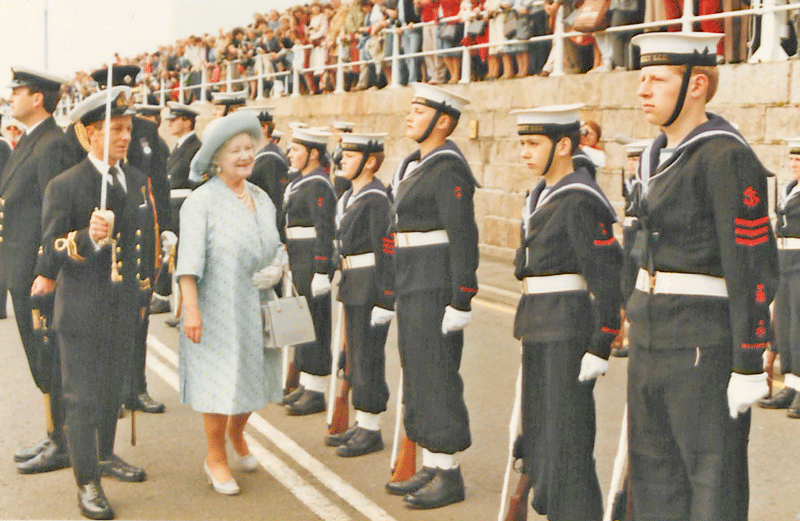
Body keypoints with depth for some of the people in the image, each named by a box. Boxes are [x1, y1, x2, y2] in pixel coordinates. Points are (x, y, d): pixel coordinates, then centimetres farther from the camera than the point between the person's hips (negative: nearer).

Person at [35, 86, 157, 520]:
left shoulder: (137, 181, 7)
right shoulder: (65, 186, -11)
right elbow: (50, 253, -16)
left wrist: (142, 296, 20)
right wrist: (87, 238, -35)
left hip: (125, 309, 6)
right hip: (82, 310, -5)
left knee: (113, 390, 17)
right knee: (83, 397, 1)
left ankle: (105, 457, 36)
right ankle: (87, 482, 11)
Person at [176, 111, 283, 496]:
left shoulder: (262, 198, 10)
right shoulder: (201, 201, -10)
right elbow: (189, 260, -17)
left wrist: (277, 274, 3)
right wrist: (191, 309, -23)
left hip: (257, 309, 6)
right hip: (218, 309, -6)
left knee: (256, 377, 14)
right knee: (221, 383, 1)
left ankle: (236, 434, 42)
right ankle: (215, 458, 20)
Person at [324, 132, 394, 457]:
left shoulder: (377, 199, -16)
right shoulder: (352, 196, 13)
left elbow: (387, 252, -19)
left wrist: (384, 302, -20)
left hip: (372, 288, -10)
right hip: (354, 286, 10)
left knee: (368, 357, -2)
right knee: (355, 355, 15)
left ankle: (371, 431, 8)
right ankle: (362, 425, 25)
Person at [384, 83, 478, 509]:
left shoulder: (448, 169, -15)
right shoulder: (420, 165, 15)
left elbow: (464, 239, -19)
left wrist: (461, 303, -21)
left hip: (437, 287, -10)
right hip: (413, 284, 10)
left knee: (437, 378, -4)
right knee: (418, 375, 14)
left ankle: (449, 477, 6)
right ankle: (432, 468, 23)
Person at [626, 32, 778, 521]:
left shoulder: (727, 156, -15)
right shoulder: (662, 156, 12)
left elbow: (753, 268, -17)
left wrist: (750, 366, -18)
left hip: (707, 342, -9)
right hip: (653, 335, 9)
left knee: (714, 479, 2)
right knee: (654, 473, 16)